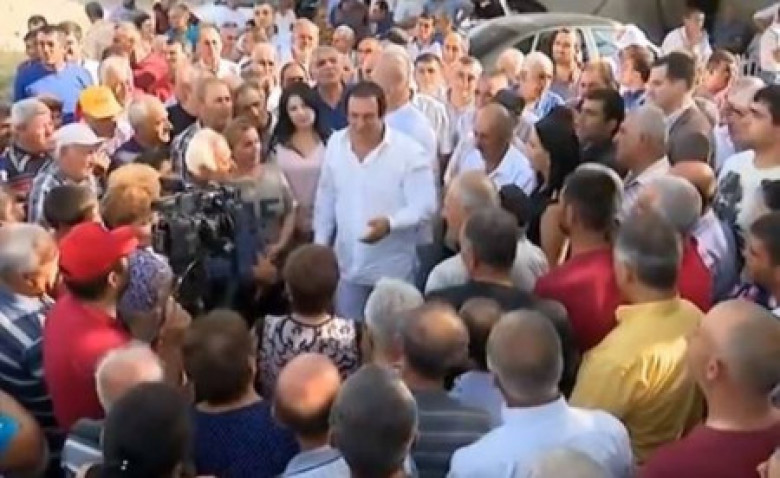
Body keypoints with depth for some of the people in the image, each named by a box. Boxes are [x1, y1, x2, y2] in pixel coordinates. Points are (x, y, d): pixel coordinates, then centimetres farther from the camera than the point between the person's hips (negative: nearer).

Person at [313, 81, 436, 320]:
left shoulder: (409, 152, -16)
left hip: (393, 269, -4)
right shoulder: (335, 144, -1)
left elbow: (425, 206, -16)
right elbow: (326, 199, 9)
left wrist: (390, 223, -33)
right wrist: (320, 244, 9)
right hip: (348, 265, 4)